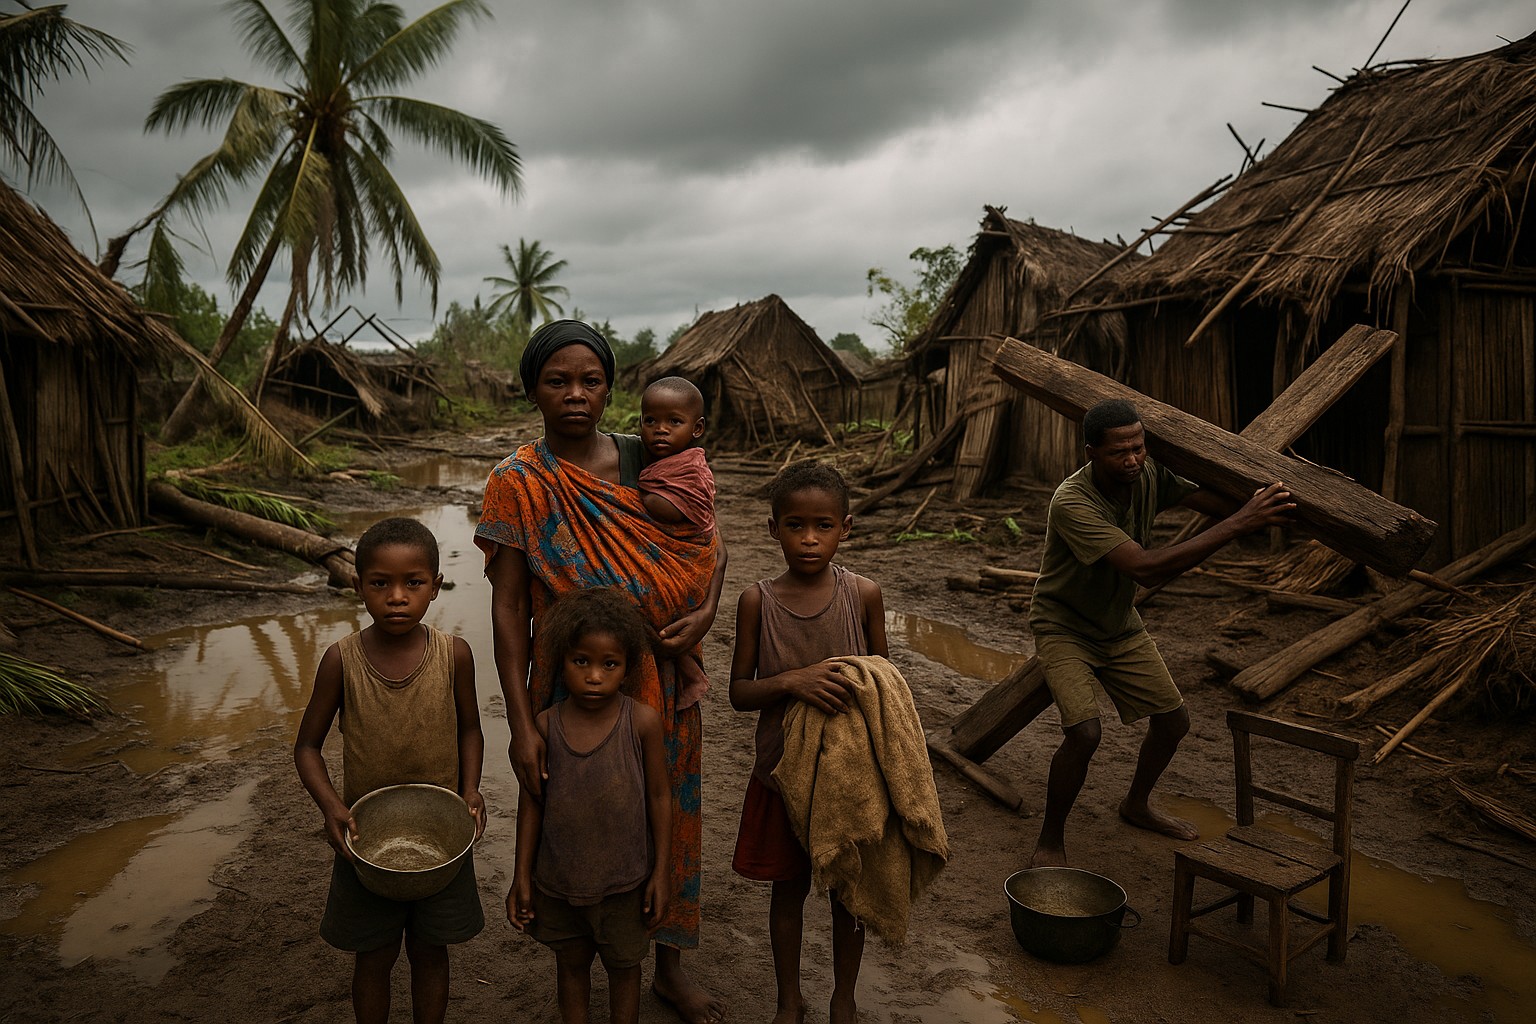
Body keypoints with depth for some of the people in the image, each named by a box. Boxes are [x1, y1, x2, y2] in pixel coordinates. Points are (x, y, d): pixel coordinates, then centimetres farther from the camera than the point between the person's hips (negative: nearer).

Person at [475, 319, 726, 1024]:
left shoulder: (646, 462, -2)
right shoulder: (518, 483, -10)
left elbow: (709, 547, 8)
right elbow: (507, 608, -12)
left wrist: (705, 613, -12)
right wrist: (521, 724, -18)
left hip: (661, 683, 3)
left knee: (667, 816, 16)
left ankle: (669, 966, 40)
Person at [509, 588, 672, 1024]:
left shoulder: (642, 722, -16)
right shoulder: (547, 725, -11)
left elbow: (659, 797, -7)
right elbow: (532, 800, 0)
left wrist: (661, 873, -5)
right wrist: (522, 877, 3)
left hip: (624, 879, -1)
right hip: (558, 878, 2)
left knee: (624, 966, 19)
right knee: (571, 963, 22)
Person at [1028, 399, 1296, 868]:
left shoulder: (1151, 476, -14)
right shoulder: (1072, 502, -35)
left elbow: (1217, 502, -12)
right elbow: (1145, 568, -43)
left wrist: (1264, 507, -33)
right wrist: (1239, 524, -44)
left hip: (1120, 625, 7)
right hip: (1065, 628, -6)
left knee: (1174, 719, 9)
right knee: (1084, 732, -23)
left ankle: (1137, 805, 38)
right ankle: (1050, 839, 1)